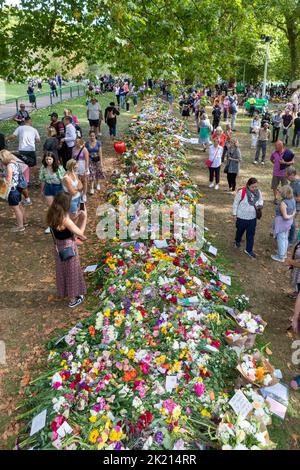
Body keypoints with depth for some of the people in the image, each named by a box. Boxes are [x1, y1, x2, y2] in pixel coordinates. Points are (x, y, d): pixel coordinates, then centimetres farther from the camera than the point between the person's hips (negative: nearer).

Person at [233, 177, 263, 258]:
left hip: (252, 217, 3)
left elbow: (260, 200, 11)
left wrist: (260, 205, -12)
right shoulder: (241, 192, -22)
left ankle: (249, 250, 21)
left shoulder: (258, 192, -7)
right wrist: (235, 214, -8)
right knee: (240, 231, 21)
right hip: (242, 217, -3)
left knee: (251, 234, 8)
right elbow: (236, 203, -12)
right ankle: (237, 241, 53)